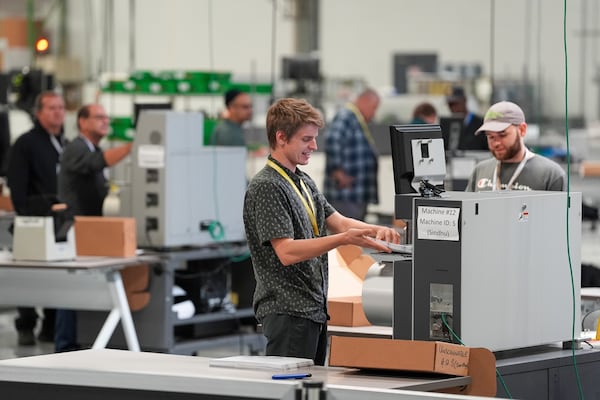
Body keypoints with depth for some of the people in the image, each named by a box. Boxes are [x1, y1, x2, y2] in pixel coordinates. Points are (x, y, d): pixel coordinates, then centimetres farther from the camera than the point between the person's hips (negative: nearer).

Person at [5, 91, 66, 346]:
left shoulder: (66, 145, 18)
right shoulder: (26, 144, -2)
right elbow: (16, 186, -8)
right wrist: (25, 217, -14)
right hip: (36, 218, -5)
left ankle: (52, 327, 12)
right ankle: (26, 328, 5)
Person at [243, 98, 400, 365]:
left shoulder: (304, 183, 17)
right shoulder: (266, 187, -13)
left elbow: (338, 221, 15)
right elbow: (287, 252, -21)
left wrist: (375, 230, -6)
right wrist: (343, 239, -28)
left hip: (313, 309, 9)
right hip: (287, 311, -9)